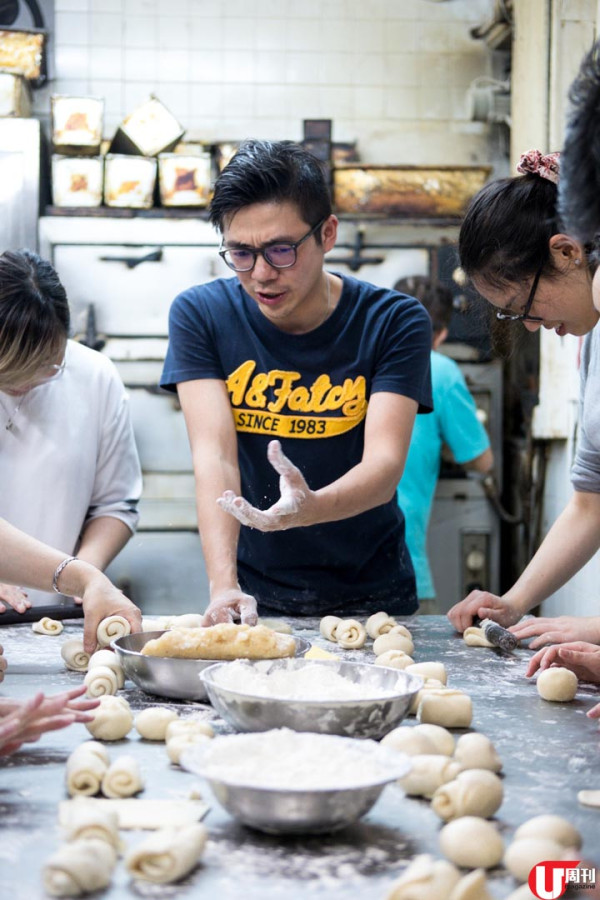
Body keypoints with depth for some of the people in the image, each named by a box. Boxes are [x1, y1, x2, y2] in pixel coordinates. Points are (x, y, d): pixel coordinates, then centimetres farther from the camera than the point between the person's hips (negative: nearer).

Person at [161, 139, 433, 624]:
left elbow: (385, 463, -17)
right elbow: (213, 455, -13)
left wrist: (312, 507, -38)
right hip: (254, 595, 1)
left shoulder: (394, 321, -6)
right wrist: (223, 585, -27)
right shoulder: (199, 315, -4)